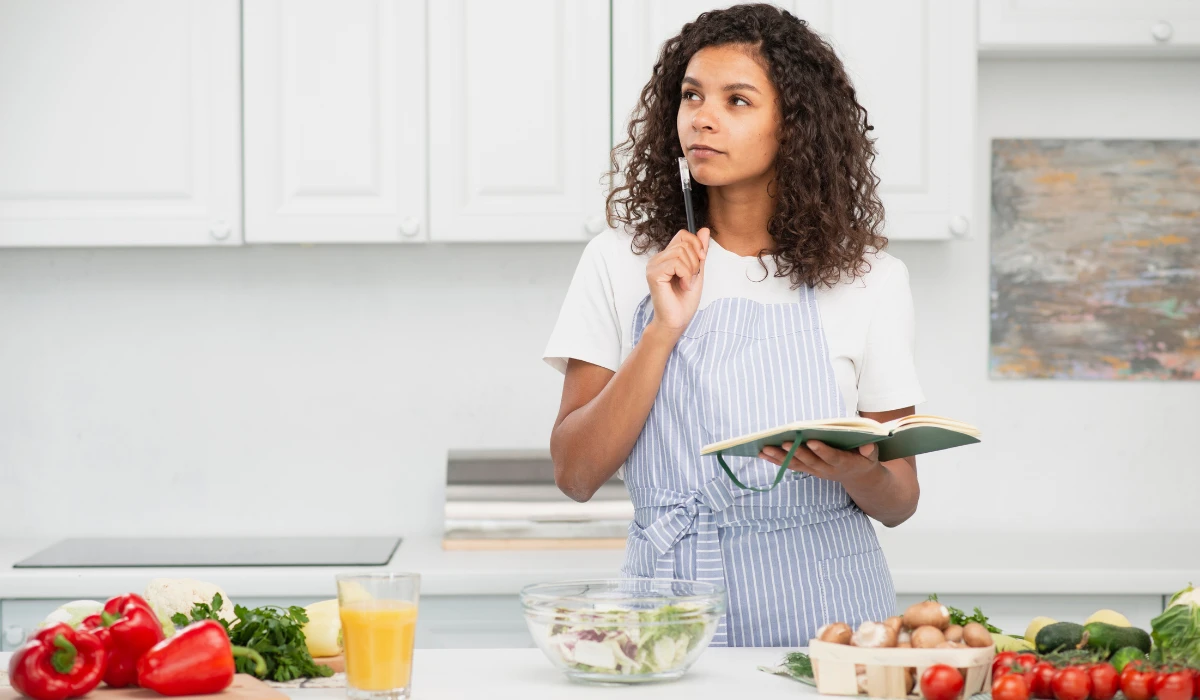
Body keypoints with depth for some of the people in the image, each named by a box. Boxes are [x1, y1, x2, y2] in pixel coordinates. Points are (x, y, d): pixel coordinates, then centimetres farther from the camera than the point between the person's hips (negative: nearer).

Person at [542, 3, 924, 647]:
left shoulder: (868, 280, 5)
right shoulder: (621, 263, 7)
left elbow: (898, 503, 10)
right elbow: (575, 473, 0)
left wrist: (854, 471, -12)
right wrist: (664, 330, -8)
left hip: (822, 613, 0)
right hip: (671, 608, 0)